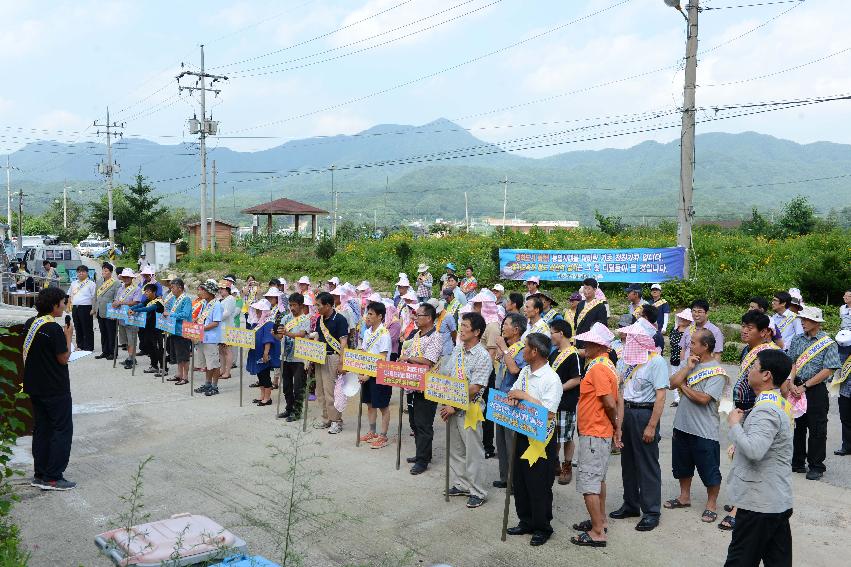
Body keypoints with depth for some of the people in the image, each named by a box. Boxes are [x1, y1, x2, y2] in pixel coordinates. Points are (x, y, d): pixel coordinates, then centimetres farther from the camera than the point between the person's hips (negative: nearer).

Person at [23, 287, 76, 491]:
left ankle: (40, 475, 19)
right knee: (63, 429, 1)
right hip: (56, 389, -8)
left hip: (35, 386, 8)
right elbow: (63, 359, -15)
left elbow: (31, 352, 13)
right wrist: (68, 337, -4)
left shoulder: (29, 324, 5)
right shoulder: (54, 328, -20)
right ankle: (53, 478, 1)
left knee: (41, 428, 15)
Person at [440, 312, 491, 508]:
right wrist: (446, 404, 3)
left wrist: (454, 406, -16)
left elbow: (474, 389, -18)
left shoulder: (483, 357, -15)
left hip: (469, 409, -7)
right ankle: (460, 485, 31)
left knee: (473, 452, 1)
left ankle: (477, 492, 13)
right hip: (453, 407, 7)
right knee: (455, 448, 16)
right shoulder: (457, 350, 8)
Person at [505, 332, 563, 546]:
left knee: (539, 486, 5)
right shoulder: (524, 372, 6)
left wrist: (524, 396, -23)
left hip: (541, 439, -8)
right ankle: (526, 522, 33)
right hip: (522, 434, 8)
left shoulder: (552, 379, -19)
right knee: (519, 482, 17)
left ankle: (542, 528, 22)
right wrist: (512, 397, -13)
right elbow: (512, 393, 10)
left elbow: (548, 413, -26)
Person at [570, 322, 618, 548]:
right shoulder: (606, 364, 11)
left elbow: (610, 403, -25)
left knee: (588, 482, -6)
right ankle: (600, 521, 32)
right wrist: (615, 424, 11)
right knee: (598, 478, 20)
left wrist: (614, 423, -7)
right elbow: (613, 401, 14)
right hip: (601, 432, 11)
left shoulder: (598, 368, -21)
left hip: (593, 433, -11)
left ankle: (597, 533, -1)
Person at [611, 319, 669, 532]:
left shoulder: (656, 362, -14)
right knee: (628, 460, 16)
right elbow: (619, 390, 10)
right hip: (625, 412, 7)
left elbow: (661, 396, -16)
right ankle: (631, 504, 29)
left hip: (644, 413, -7)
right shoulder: (625, 360, 6)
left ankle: (651, 512, 11)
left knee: (647, 464, 1)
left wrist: (651, 426, -19)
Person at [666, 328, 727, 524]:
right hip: (682, 425, 7)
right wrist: (688, 367, -11)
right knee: (682, 465, 21)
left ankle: (711, 504, 22)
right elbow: (672, 383, -3)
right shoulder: (689, 363, 6)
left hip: (704, 431, -7)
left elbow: (703, 398, -23)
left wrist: (683, 387, -10)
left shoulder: (717, 371, -14)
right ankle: (684, 497, 38)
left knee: (709, 469, 5)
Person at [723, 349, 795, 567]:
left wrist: (734, 424, -20)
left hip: (759, 503, -10)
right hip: (779, 501, 10)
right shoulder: (780, 403, 12)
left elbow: (754, 450, -33)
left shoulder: (765, 410, -21)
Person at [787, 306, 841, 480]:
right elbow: (792, 363, 4)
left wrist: (804, 387, -13)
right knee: (797, 426, 12)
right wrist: (792, 384, -11)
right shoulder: (797, 340, 6)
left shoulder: (828, 343, -7)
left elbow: (828, 370, -12)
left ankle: (816, 467, 13)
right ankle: (796, 463, 25)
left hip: (816, 389, -4)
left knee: (817, 429, 2)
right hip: (796, 388, 4)